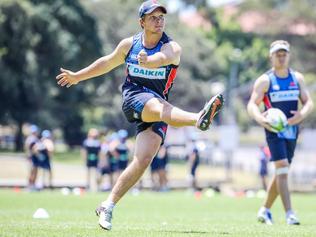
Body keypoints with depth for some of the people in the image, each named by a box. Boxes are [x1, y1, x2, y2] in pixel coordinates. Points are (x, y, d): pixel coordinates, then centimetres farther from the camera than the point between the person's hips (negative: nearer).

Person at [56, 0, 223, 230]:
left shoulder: (172, 48, -5)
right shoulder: (129, 44, 6)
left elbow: (160, 58, -29)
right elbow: (108, 62, 24)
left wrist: (147, 61, -53)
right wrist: (77, 76, 34)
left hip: (158, 107, 0)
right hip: (134, 98, 0)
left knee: (143, 159, -14)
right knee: (158, 106, -35)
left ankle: (108, 207, -5)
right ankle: (199, 118, -67)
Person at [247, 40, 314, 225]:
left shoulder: (298, 78, 6)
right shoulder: (265, 80, -5)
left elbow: (309, 102, 3)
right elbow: (252, 104, -11)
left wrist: (302, 114, -20)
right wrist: (259, 118, -33)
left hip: (292, 131, 5)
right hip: (274, 130, -5)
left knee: (281, 173, 11)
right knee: (282, 168, -18)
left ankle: (265, 210, 26)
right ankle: (289, 213, -22)